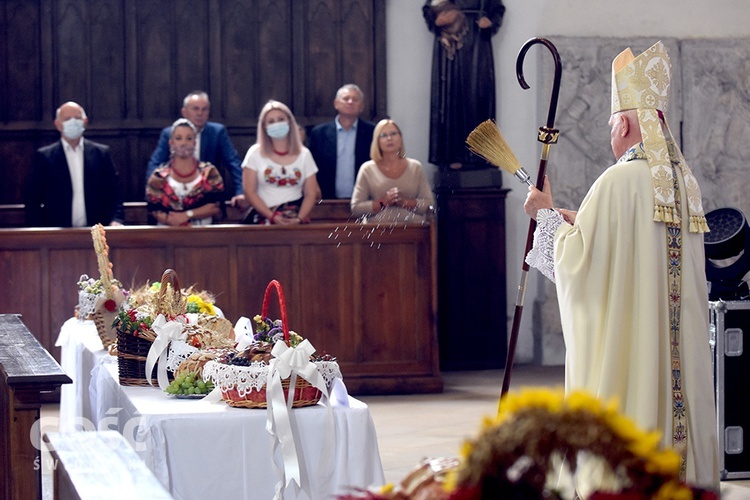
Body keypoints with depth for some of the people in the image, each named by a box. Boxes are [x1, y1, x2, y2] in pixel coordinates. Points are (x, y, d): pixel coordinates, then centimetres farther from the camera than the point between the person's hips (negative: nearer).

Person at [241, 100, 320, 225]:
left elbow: (311, 194, 8)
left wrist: (299, 219, -9)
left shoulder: (304, 154, 12)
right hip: (264, 217, -1)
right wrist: (272, 217, -10)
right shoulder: (255, 153, 7)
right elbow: (250, 192, 2)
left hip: (295, 217, 1)